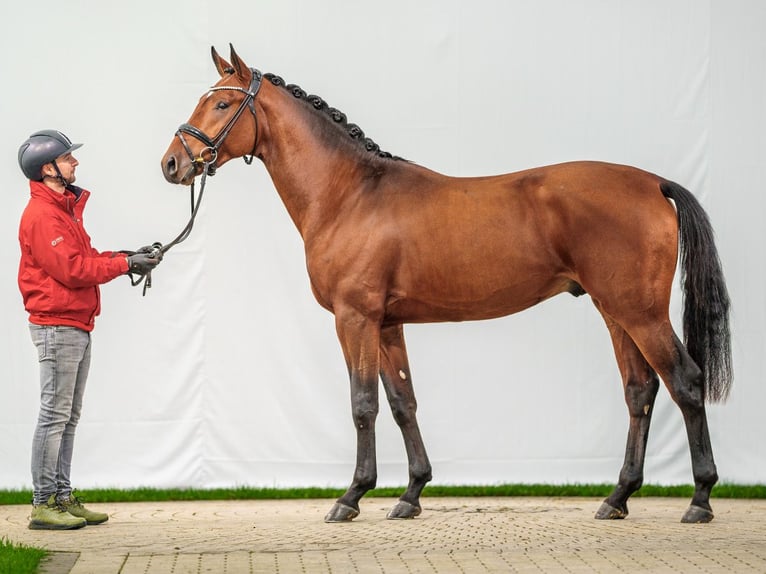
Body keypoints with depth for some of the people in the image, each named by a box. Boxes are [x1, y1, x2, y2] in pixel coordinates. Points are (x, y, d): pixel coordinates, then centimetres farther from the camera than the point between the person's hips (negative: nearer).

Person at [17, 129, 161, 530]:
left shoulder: (64, 208, 17)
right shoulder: (41, 215, -15)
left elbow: (84, 257, 18)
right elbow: (73, 270, -20)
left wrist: (124, 256, 4)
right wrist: (125, 264, -14)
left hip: (76, 327, 10)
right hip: (57, 327, -10)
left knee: (68, 417, 12)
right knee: (55, 415, -8)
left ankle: (62, 497, 17)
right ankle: (44, 503, -5)